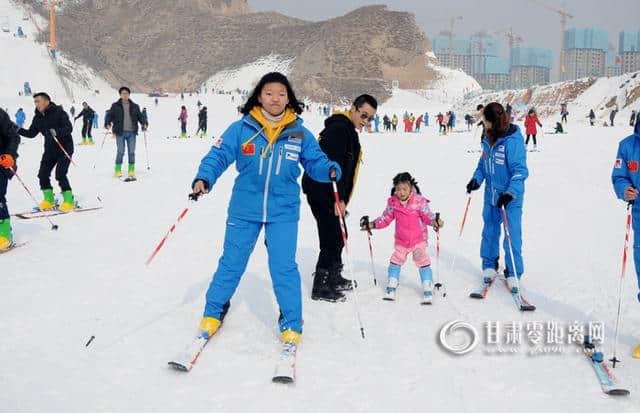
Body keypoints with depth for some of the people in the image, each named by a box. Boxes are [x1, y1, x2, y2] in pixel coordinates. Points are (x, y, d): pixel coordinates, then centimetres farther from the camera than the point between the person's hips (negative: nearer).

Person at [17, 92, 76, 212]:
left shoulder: (59, 112, -15)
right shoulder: (38, 117, 5)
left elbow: (69, 128, -22)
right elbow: (31, 133, 11)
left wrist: (56, 132, -38)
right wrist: (18, 130, -5)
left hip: (65, 148, -7)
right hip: (50, 149, 7)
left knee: (60, 174, -15)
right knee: (43, 174, 1)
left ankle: (69, 200, -2)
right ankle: (49, 199, 17)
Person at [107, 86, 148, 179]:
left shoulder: (134, 106, 12)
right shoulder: (115, 106, 6)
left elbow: (140, 116, 11)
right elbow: (110, 115, 4)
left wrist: (144, 123, -5)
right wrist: (108, 124, -12)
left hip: (131, 132, 2)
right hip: (120, 132, -2)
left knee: (131, 152, 3)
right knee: (120, 152, -4)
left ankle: (131, 171, 8)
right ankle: (118, 170, 5)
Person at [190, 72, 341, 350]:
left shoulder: (300, 133, 0)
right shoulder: (242, 128, -5)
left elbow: (315, 161, 5)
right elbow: (219, 155, -5)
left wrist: (331, 170, -16)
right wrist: (204, 178, -22)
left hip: (283, 212, 0)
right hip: (245, 209, 0)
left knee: (284, 267, -3)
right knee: (231, 263, 11)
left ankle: (292, 325, 13)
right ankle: (213, 313, 31)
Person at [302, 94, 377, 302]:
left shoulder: (347, 131, 19)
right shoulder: (339, 129, -16)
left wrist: (341, 198, 24)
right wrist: (338, 198, -27)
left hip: (328, 194, 11)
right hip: (323, 193, -11)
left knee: (337, 237, 19)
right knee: (332, 239, -8)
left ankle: (333, 279, 33)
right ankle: (320, 288, -2)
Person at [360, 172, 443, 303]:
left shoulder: (419, 201, -16)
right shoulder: (393, 202, -6)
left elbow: (427, 215, -14)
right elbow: (386, 218, 3)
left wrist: (435, 221, -34)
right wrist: (371, 225, -4)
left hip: (419, 239, -4)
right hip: (401, 241, 4)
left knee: (423, 262, -8)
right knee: (395, 262, 9)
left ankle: (428, 292, 1)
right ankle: (391, 289, 23)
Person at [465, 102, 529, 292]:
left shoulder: (513, 140, -18)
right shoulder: (488, 139, 4)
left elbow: (520, 170, -20)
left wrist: (511, 192, -29)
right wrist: (476, 179, 0)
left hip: (511, 197, -7)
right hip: (491, 193, 7)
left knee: (512, 234, -3)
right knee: (490, 231, 15)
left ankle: (513, 273, 8)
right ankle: (489, 266, 30)